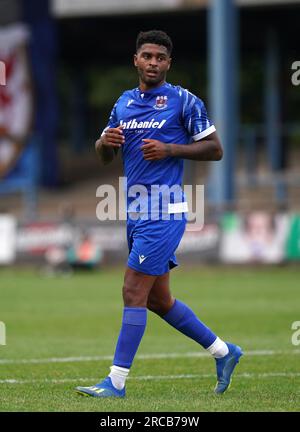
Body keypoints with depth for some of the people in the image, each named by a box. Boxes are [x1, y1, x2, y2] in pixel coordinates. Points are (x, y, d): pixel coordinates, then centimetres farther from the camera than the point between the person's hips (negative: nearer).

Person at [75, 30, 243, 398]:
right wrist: (106, 141, -4)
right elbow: (104, 157, 20)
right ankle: (223, 351, 28)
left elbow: (215, 149, -4)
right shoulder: (124, 103, 14)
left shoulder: (184, 101, -5)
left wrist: (170, 149, -17)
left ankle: (116, 381, -8)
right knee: (158, 299, 13)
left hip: (164, 212, -8)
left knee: (134, 291, -11)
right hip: (137, 212, 8)